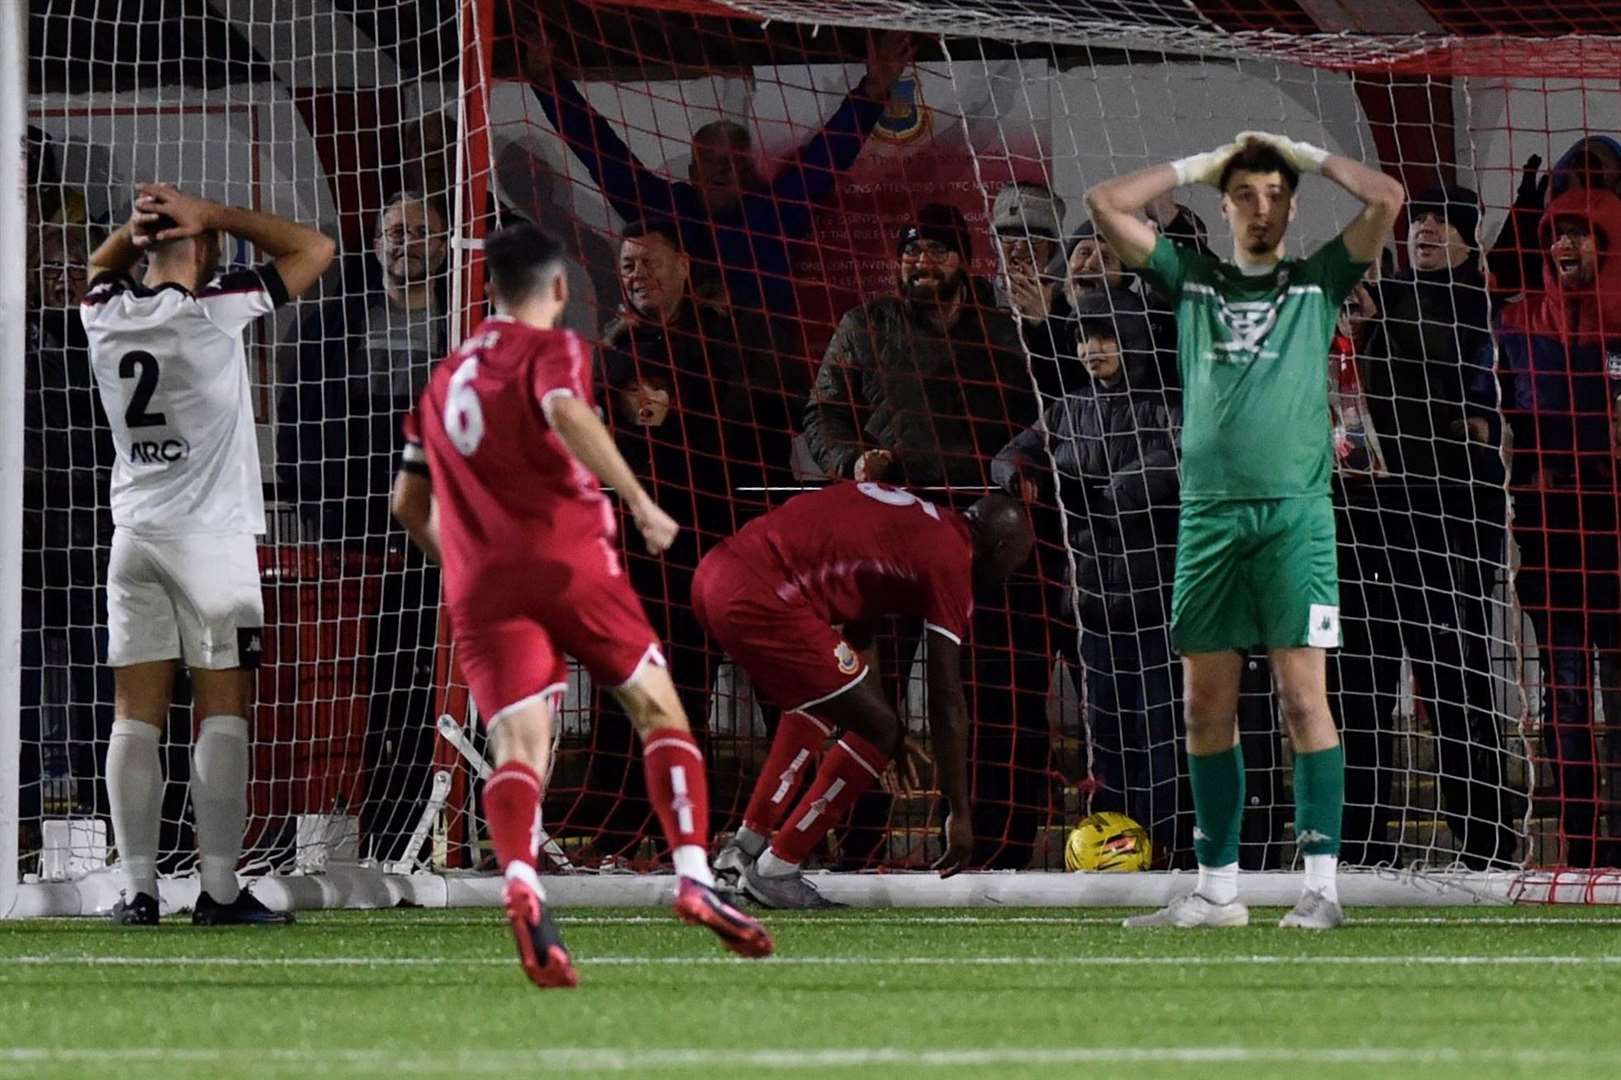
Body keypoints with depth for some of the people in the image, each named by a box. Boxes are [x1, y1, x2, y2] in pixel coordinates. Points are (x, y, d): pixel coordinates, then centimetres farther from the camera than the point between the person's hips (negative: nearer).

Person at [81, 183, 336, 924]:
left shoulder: (104, 313, 4)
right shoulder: (213, 310, -10)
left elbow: (101, 266, 30)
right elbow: (315, 250, -2)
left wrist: (136, 227, 9)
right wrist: (209, 216, -2)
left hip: (133, 533, 5)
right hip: (212, 535, -5)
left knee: (135, 716, 4)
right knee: (223, 713, -2)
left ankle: (138, 889, 0)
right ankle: (218, 888, -5)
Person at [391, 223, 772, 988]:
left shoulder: (444, 379, 22)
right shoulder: (551, 349, 4)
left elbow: (410, 505, 26)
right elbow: (566, 414, -20)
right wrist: (639, 502, -20)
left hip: (479, 590, 4)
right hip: (569, 565, -4)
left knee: (518, 749, -8)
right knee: (658, 711, 10)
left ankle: (519, 881, -38)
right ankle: (694, 876, -6)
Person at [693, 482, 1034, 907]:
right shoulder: (950, 560, 0)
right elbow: (947, 704, 1)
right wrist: (960, 814, 7)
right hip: (759, 600, -10)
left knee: (816, 704, 31)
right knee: (880, 731, 3)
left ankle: (746, 851, 28)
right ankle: (775, 870, 6)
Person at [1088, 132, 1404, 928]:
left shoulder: (1317, 280, 11)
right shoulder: (1190, 279, 17)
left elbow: (1386, 198, 0)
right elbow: (1106, 203, 12)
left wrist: (1304, 153, 11)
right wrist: (1198, 166, 16)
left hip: (1294, 512, -3)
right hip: (1208, 512, 3)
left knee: (1302, 697, -7)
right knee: (1207, 705, 4)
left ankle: (1321, 887, -9)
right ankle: (1217, 889, 10)